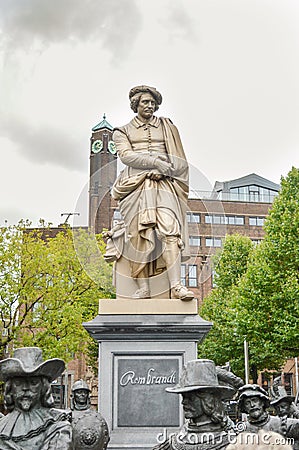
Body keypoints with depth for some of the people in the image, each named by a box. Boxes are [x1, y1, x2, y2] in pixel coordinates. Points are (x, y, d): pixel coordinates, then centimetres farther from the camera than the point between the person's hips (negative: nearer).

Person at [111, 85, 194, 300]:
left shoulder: (167, 127, 24)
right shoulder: (123, 131, 20)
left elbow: (179, 160, 17)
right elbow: (126, 156, 1)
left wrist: (164, 169, -3)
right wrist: (156, 162, -10)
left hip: (163, 184, 1)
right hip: (136, 184, 0)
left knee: (170, 229, -19)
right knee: (139, 234, -14)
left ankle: (176, 286, -29)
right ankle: (142, 288, -17)